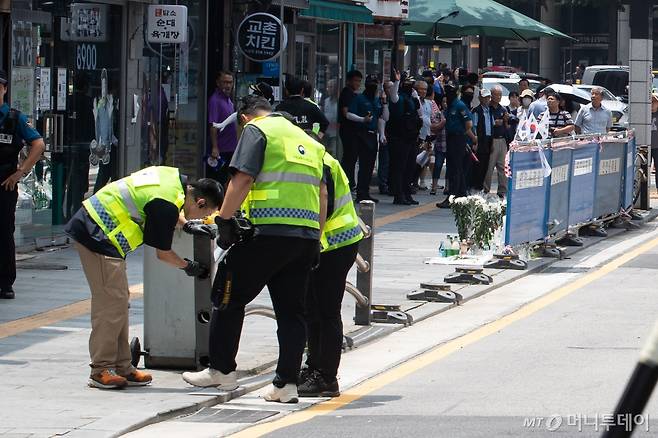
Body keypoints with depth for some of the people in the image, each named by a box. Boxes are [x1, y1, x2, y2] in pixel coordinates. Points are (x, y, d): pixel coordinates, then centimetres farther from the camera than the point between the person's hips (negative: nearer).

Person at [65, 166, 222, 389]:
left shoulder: (176, 178, 4)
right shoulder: (167, 205, -22)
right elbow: (163, 253, -9)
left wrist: (186, 225, 21)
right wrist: (188, 266, 8)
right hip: (97, 236, -11)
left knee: (119, 301, 11)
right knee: (111, 302, -10)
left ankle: (122, 367, 14)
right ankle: (101, 370, -6)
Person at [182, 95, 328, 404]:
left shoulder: (256, 130, 3)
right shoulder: (308, 140, 25)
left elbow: (242, 179, -10)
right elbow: (322, 193, 21)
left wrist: (224, 220, -5)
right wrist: (317, 240, 22)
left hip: (270, 231, -7)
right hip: (307, 235, 7)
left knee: (229, 297, 6)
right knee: (291, 310, 9)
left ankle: (221, 370, 10)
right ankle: (286, 384, 5)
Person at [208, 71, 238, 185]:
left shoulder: (228, 99, 14)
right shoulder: (215, 100, -14)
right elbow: (213, 125, -20)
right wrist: (214, 148, -25)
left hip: (230, 149, 9)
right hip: (220, 150, -9)